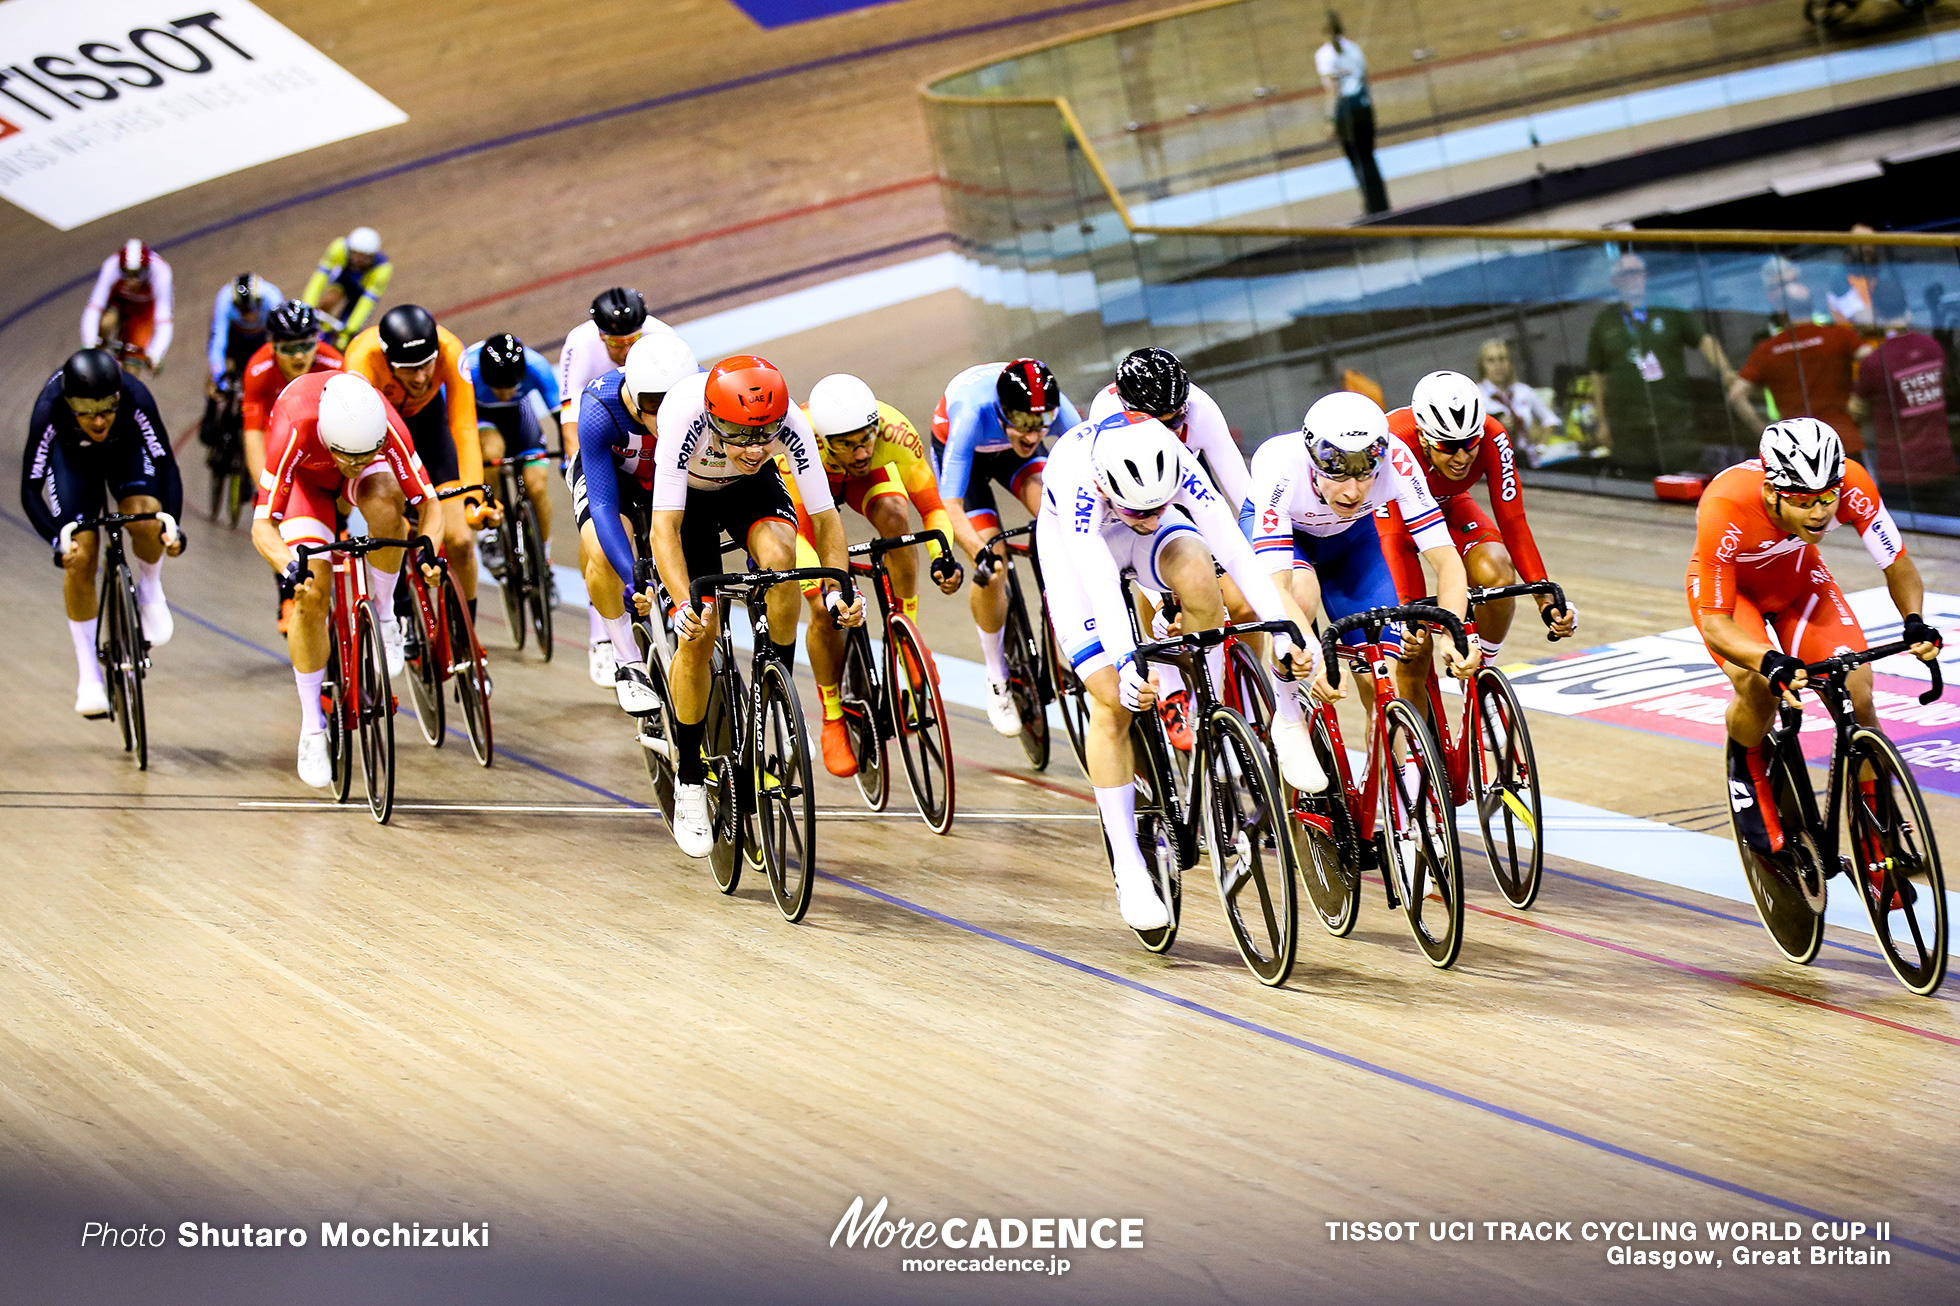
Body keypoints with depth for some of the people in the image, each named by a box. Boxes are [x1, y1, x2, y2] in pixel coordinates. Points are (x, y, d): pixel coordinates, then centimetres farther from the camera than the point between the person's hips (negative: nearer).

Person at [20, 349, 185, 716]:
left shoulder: (136, 400, -38)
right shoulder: (49, 411, -38)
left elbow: (166, 465, -30)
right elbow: (30, 490, -32)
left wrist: (172, 523, -45)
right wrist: (58, 540, -46)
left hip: (127, 448, 0)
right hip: (72, 454, 0)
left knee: (146, 523, -29)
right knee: (79, 557, -13)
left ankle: (150, 590, 5)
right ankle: (88, 672, 1)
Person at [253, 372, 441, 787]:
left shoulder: (389, 427, -38)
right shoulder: (294, 429, -41)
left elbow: (428, 502, -27)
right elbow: (262, 524, -37)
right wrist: (289, 566, -56)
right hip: (308, 475, -1)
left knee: (386, 504, -36)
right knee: (311, 592, -16)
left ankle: (382, 613, -11)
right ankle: (312, 727, 0)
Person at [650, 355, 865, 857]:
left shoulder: (791, 423, -34)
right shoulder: (684, 418, -40)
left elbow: (824, 517, -25)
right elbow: (665, 527, -41)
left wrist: (836, 588, -40)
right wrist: (683, 604, -53)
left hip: (751, 489, 2)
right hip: (688, 494, -1)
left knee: (780, 555, -32)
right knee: (699, 631, -13)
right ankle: (689, 778, 3)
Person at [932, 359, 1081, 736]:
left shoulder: (1056, 409, -35)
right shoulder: (973, 413, -43)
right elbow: (950, 505, -44)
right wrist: (980, 553, -59)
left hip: (1010, 452, 3)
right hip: (960, 449, -3)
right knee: (992, 570, -16)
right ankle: (997, 679, 5)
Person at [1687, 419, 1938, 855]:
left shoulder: (1851, 485, -33)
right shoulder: (1724, 509, -41)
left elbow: (1898, 567, -18)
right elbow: (1715, 625, -37)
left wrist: (1914, 622, -38)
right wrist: (1771, 662, -55)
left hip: (1798, 577, 3)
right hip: (1728, 586, -3)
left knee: (1856, 696, -16)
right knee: (1759, 687, -30)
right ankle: (1747, 773, 3)